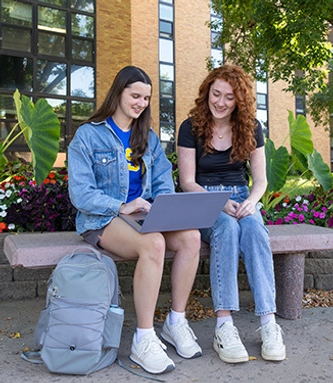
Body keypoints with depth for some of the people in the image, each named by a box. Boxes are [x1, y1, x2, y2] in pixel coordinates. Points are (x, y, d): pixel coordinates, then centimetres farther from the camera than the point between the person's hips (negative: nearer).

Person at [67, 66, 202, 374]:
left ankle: (176, 321, -8)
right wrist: (121, 207, -20)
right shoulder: (88, 135, -1)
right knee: (153, 244, -35)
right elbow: (80, 193, -9)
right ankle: (143, 341, -22)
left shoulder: (148, 138, 16)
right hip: (102, 219, -5)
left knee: (191, 236, -24)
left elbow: (164, 182, 11)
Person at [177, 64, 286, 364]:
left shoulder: (251, 128, 6)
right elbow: (187, 182, -6)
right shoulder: (191, 127, -2)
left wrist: (250, 201, -17)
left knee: (255, 230, -31)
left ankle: (269, 324, -31)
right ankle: (224, 326, -36)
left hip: (241, 198, 2)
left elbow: (260, 179, 5)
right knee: (226, 227, -35)